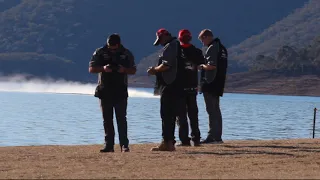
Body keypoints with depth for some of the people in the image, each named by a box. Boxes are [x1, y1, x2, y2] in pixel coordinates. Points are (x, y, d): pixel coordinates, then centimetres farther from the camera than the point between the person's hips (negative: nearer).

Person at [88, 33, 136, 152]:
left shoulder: (126, 54, 3)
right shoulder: (100, 53, 2)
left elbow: (133, 70, 6)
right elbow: (91, 69, -1)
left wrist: (124, 70, -16)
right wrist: (103, 68, -20)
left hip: (120, 92, -1)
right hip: (104, 91, 1)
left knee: (121, 119, -6)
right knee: (107, 120, 5)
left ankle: (124, 145, -6)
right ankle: (109, 145, 9)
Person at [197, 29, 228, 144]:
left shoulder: (212, 48, -14)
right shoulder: (222, 48, 16)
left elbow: (212, 66, -24)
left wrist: (202, 66, -7)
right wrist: (204, 66, 16)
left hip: (210, 84, -10)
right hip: (218, 84, 10)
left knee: (212, 111, -7)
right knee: (216, 110, 15)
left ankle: (212, 137, -8)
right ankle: (217, 137, 18)